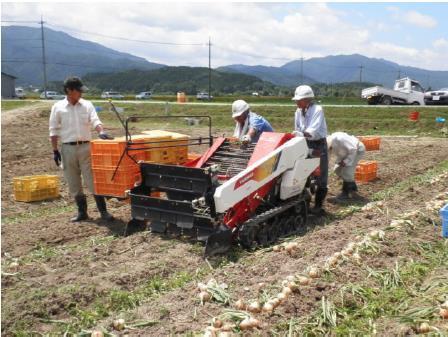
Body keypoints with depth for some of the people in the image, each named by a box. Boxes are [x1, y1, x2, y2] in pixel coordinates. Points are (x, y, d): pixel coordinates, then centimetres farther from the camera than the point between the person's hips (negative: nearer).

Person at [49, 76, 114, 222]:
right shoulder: (58, 107, 1)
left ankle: (103, 211, 3)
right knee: (74, 184, 8)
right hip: (68, 149, 0)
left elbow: (95, 121, -7)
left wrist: (101, 132, -28)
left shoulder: (87, 105, 4)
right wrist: (55, 150, -1)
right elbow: (54, 131, 3)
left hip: (85, 147, 0)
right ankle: (82, 212, 20)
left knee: (93, 180, -1)